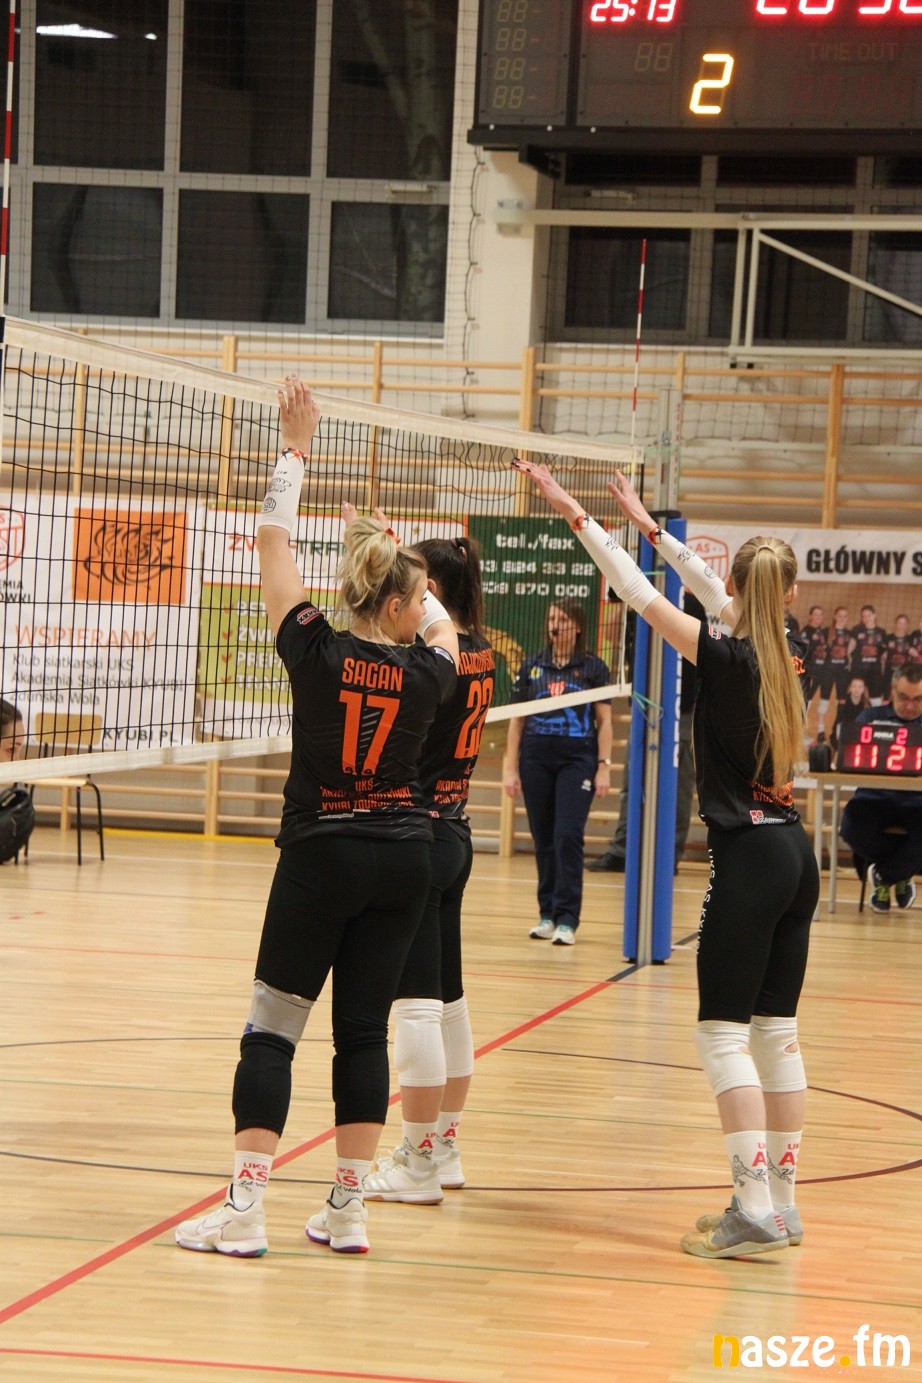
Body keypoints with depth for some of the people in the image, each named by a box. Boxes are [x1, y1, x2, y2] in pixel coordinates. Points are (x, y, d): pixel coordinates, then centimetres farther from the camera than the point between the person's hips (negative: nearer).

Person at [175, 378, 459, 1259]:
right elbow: (444, 631, 24)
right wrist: (415, 583, 26)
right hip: (403, 857, 3)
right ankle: (348, 1211, 8)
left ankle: (245, 1211, -5)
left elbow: (272, 540, 0)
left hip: (321, 854, -3)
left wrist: (296, 450, 8)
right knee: (364, 1029, 7)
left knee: (272, 1028, 0)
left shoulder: (315, 653, -9)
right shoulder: (426, 674, -2)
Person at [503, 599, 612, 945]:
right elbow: (517, 720, 10)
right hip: (536, 759, 3)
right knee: (543, 839, 5)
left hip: (578, 760, -3)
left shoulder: (593, 668, 3)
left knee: (568, 836, -12)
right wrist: (510, 768, 5)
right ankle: (547, 915, 14)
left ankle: (567, 920, -10)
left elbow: (604, 722, 3)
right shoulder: (532, 667, 9)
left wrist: (604, 767, -5)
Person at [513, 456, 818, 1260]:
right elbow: (720, 598, 24)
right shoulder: (787, 657, 8)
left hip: (748, 859, -8)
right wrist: (651, 528, 33)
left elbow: (641, 595, -10)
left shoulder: (729, 660, -12)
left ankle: (754, 1208, -11)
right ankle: (781, 1203, 14)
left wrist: (577, 516, -3)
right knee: (776, 1031, 11)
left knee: (724, 1033, -5)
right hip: (795, 857, 8)